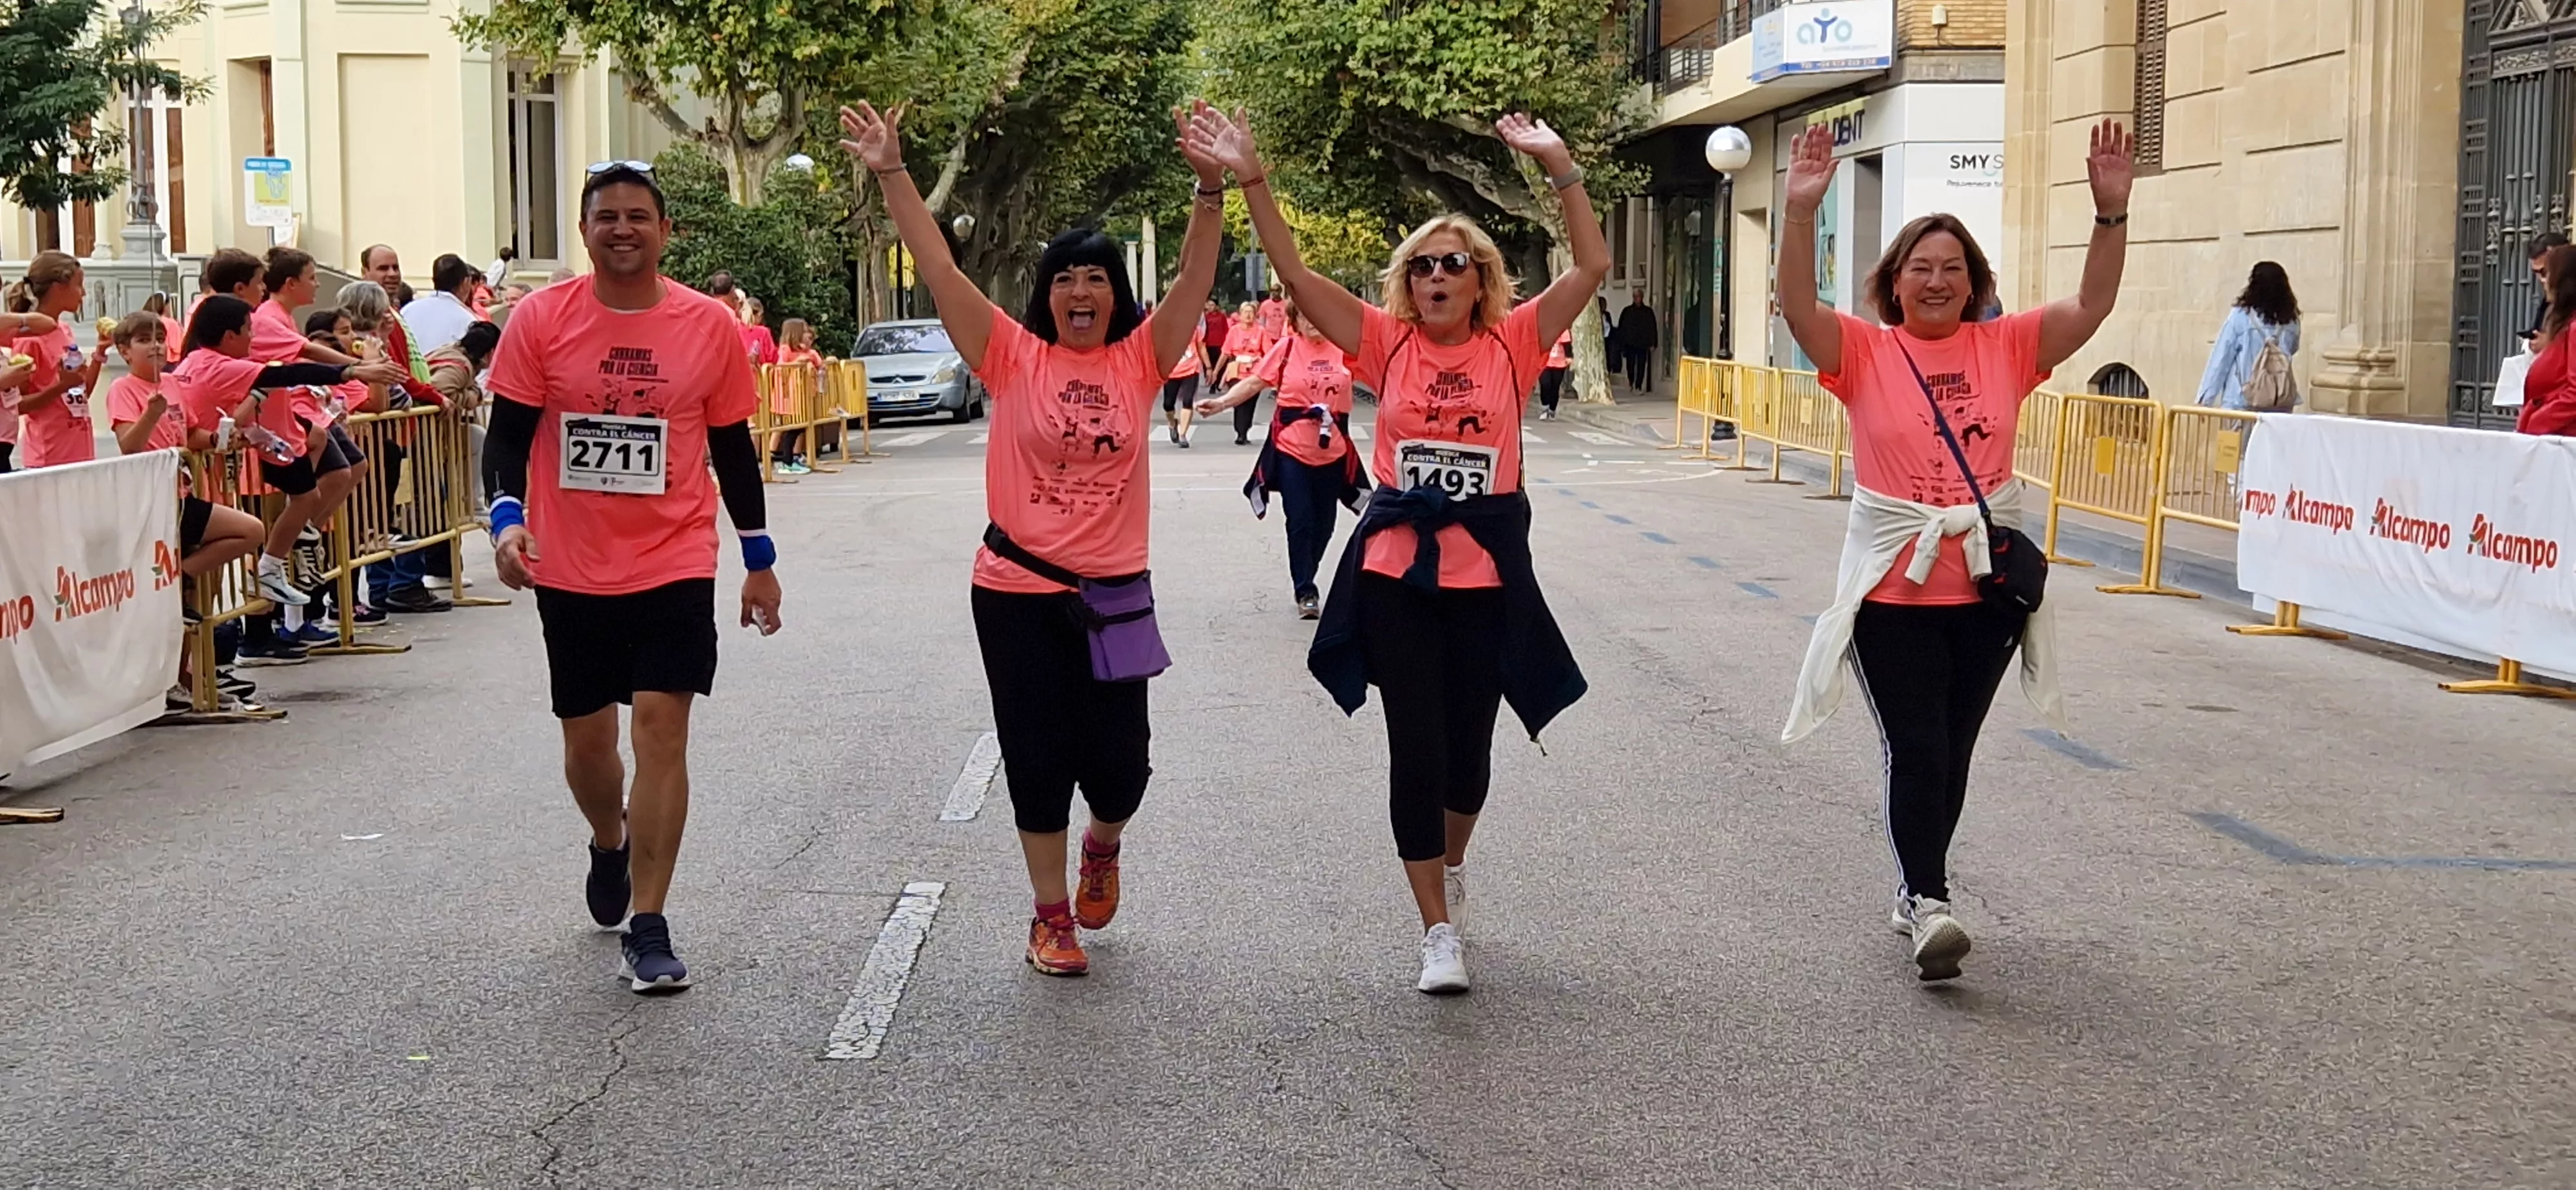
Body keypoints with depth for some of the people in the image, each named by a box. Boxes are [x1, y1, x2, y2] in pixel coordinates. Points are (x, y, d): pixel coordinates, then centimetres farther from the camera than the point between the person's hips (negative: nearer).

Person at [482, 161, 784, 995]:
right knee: (586, 738, 13)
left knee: (661, 728, -10)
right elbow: (509, 432, 0)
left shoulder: (709, 325, -1)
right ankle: (610, 845, 47)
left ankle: (647, 931, -3)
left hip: (674, 566, -1)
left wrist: (759, 560, 10)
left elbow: (733, 448, 7)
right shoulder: (541, 320, -3)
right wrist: (507, 518, -17)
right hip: (571, 571, 1)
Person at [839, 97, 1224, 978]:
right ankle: (1052, 914, 21)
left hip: (1115, 589, 1)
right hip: (1017, 592, -1)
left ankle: (1102, 846, 38)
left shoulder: (1139, 361, 2)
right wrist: (891, 175, -17)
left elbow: (1197, 280, -8)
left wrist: (1210, 187, -21)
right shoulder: (1013, 357, -2)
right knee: (1038, 758, 5)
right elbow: (939, 269, -8)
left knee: (1118, 761, 3)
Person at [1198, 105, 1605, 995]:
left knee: (1469, 745, 12)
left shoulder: (1512, 344, 2)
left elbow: (1592, 265, -6)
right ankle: (1439, 931, 8)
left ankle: (1451, 864, 44)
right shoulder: (1387, 342, 2)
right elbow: (1295, 274, -5)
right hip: (1396, 570, 0)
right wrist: (1253, 182, -16)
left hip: (1488, 573, 1)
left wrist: (1561, 169, -13)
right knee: (1415, 749, -2)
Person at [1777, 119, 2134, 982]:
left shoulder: (2006, 348, 4)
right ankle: (1927, 904, -9)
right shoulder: (1864, 353, -2)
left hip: (1987, 586, 3)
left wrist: (2111, 211, -17)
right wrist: (1800, 212, -30)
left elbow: (2092, 305, -5)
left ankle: (1917, 891, 28)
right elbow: (1797, 306, -17)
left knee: (1952, 753, 13)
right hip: (1893, 590, -3)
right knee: (1915, 752, -8)